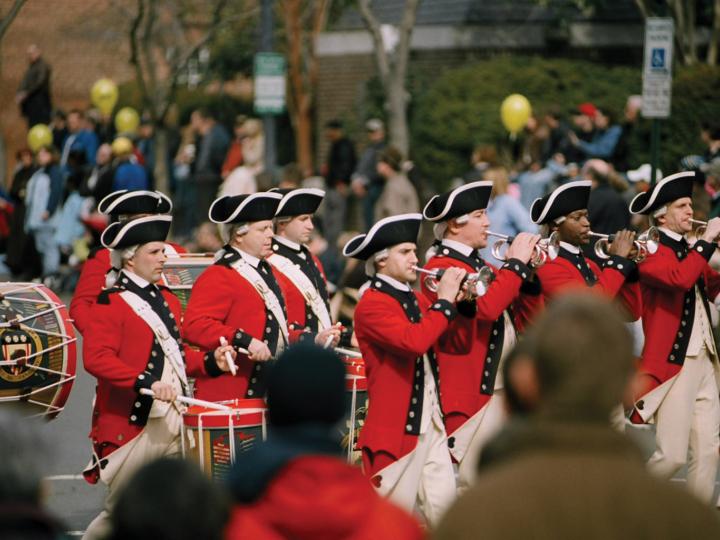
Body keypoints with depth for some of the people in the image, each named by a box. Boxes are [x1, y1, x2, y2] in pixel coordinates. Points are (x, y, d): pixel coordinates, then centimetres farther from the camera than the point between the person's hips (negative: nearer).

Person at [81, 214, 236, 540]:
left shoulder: (168, 301, 16)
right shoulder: (110, 304, -8)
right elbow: (96, 358, -20)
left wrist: (210, 362, 4)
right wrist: (146, 383, -29)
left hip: (177, 425, 6)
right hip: (133, 427, -6)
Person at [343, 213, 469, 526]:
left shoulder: (416, 300, 15)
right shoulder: (372, 304, -12)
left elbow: (458, 344, 14)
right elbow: (413, 341, -28)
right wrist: (444, 301, -18)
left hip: (431, 423, 8)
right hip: (395, 427, -8)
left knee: (443, 507, 3)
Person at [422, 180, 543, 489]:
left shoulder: (482, 266, 18)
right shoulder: (442, 266, -11)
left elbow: (526, 321, 16)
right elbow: (485, 307, -28)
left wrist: (530, 275, 1)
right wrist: (516, 263, -18)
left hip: (506, 392, 9)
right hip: (473, 396, -9)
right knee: (473, 485, -6)